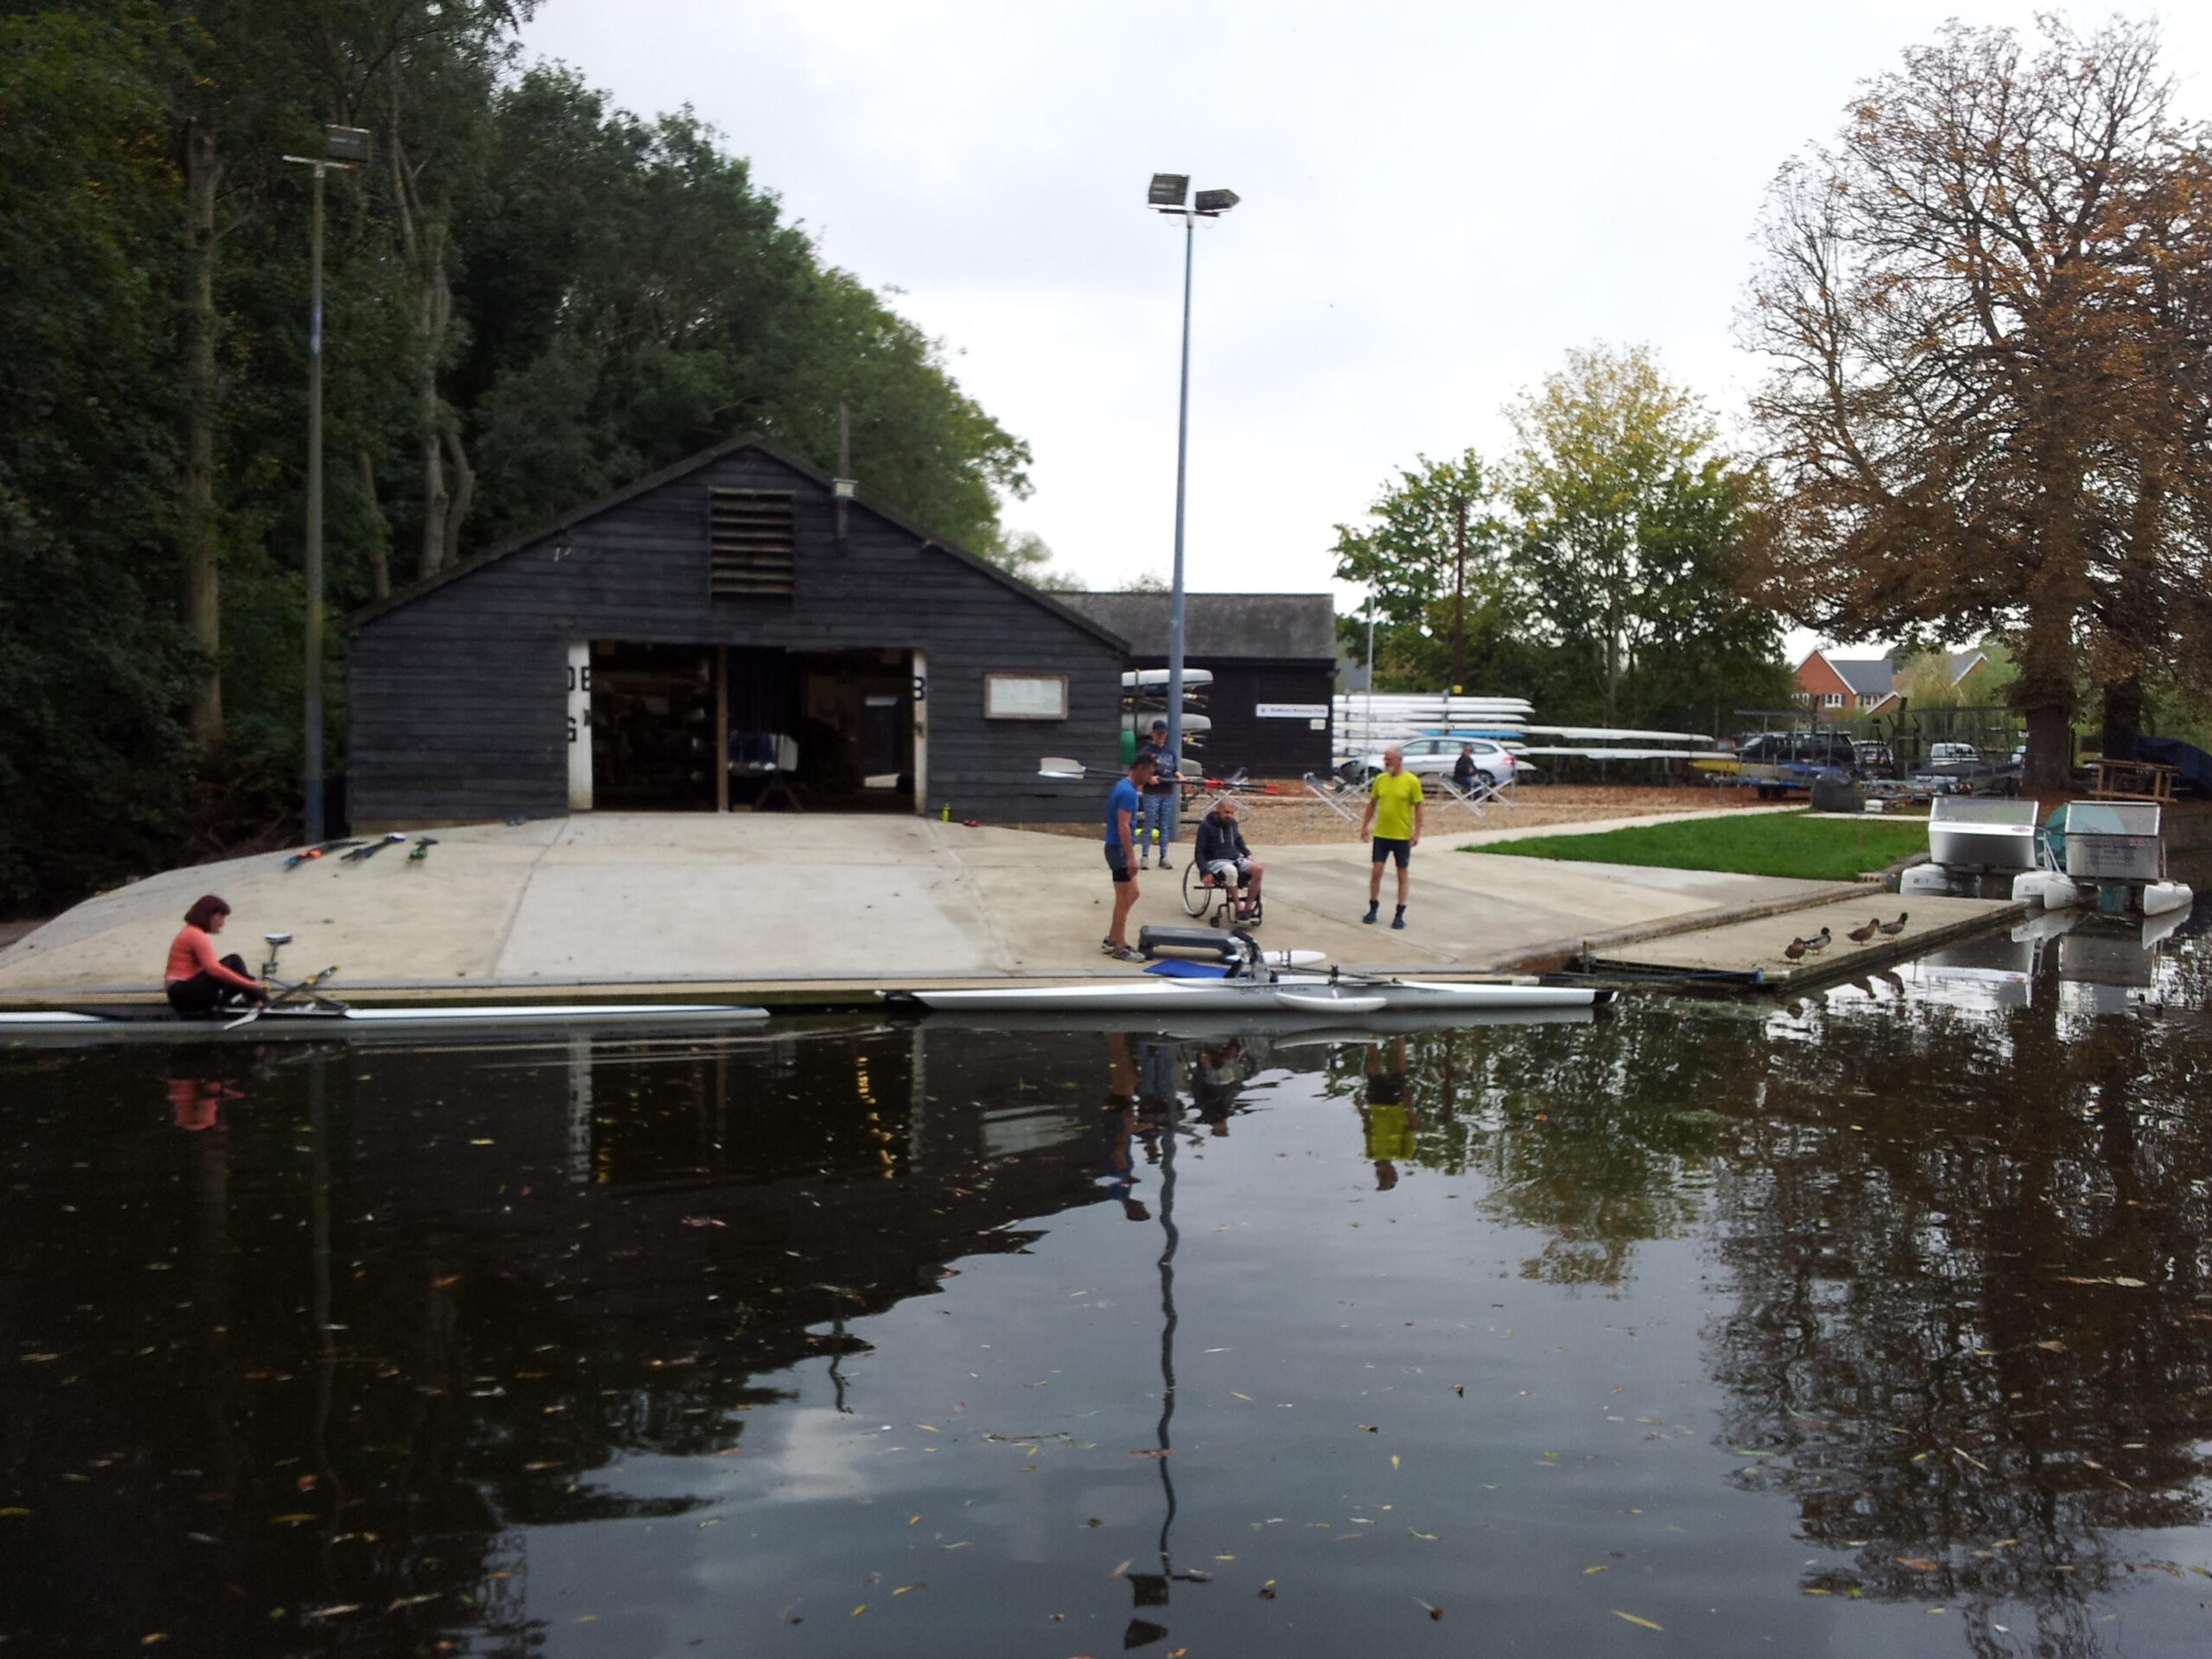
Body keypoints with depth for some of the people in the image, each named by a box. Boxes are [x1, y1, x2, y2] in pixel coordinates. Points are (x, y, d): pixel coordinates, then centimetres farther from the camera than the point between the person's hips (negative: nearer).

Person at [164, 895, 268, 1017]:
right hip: (184, 994, -10)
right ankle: (258, 1000, -15)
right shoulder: (197, 935, -12)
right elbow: (214, 969, -25)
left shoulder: (190, 932, 19)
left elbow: (211, 968, 18)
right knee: (234, 963, -15)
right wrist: (250, 984, -26)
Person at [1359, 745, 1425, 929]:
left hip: (1402, 836, -3)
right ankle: (1373, 908, 18)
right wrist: (1365, 825, 9)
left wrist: (1417, 832, -11)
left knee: (1402, 875, 6)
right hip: (1381, 834, 3)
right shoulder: (1380, 779, 3)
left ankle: (1400, 915, 14)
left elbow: (1418, 808, -6)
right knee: (1376, 871, 3)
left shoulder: (1412, 781, -9)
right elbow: (1372, 804, 12)